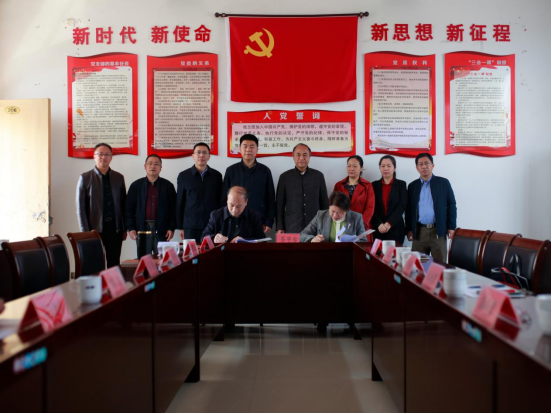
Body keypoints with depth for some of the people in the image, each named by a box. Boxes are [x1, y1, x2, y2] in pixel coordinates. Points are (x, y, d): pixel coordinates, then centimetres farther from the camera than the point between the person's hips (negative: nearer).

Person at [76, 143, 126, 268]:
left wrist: (124, 229, 7)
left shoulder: (119, 178, 9)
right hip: (94, 229, -2)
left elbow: (123, 204, 10)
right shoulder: (85, 178, 1)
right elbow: (80, 207, 0)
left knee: (114, 264, 5)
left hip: (115, 228, 2)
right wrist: (85, 232, -6)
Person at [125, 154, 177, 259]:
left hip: (161, 230, 0)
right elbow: (129, 208, 6)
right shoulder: (136, 185, 8)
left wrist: (171, 228, -2)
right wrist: (131, 228, -1)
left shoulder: (168, 186, 6)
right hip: (142, 230, 1)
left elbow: (173, 209, 5)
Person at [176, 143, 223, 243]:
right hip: (190, 227, 0)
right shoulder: (183, 176, 5)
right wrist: (180, 227, 5)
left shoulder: (217, 176, 7)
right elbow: (179, 203, 7)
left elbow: (221, 201, 10)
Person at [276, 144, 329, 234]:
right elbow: (280, 204, 5)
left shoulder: (318, 176, 6)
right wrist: (280, 228, 1)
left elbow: (324, 203, 10)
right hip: (292, 229, -1)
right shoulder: (285, 177, 3)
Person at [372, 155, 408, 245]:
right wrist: (379, 224, -14)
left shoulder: (401, 184, 6)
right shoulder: (375, 185, 9)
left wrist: (389, 223, -14)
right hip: (378, 229, 1)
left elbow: (402, 206, -4)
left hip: (396, 229, -1)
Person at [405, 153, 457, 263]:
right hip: (419, 232, 2)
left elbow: (451, 205, 4)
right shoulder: (412, 186, 10)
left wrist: (451, 227, -2)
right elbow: (409, 209, 11)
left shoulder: (443, 183, 4)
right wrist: (409, 229, 5)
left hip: (438, 231, -2)